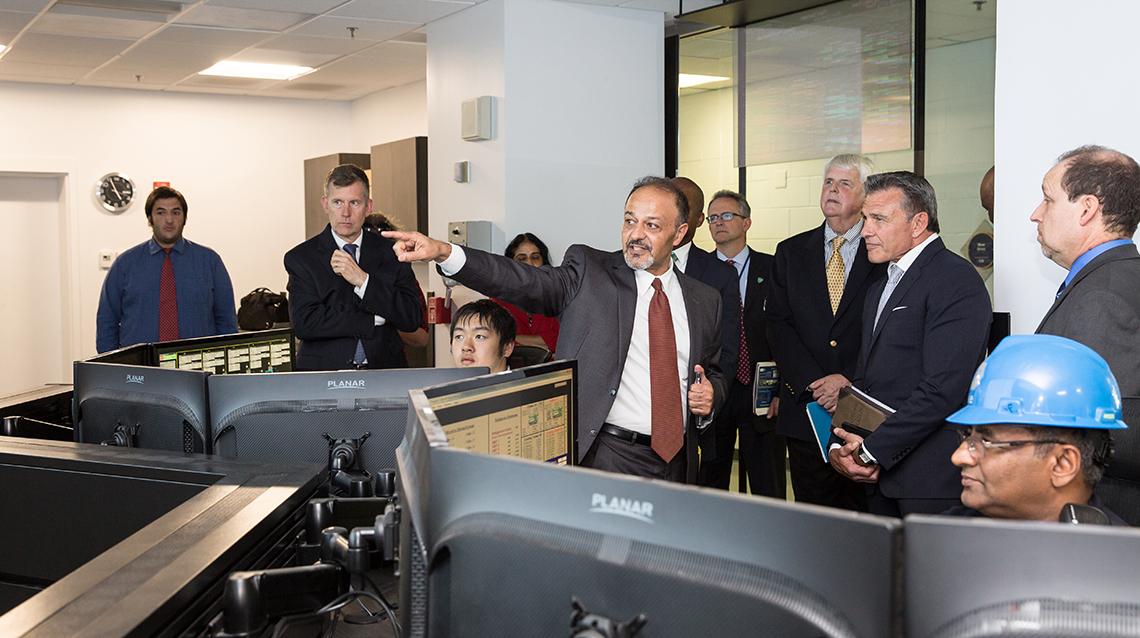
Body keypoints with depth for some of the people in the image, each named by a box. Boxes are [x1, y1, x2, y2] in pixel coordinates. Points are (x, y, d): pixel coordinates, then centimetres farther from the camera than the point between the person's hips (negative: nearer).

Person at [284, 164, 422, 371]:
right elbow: (304, 324, -7)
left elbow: (412, 318, -2)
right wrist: (374, 319, -7)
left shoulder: (391, 252, 7)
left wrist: (362, 280, -11)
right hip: (325, 371, -1)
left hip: (383, 373, 1)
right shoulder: (301, 258, 4)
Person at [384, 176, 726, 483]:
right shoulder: (588, 270, 0)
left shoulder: (705, 300, 10)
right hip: (601, 456, -3)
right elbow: (523, 281, -15)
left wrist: (710, 396, -2)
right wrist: (442, 252, -30)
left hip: (676, 462, 4)